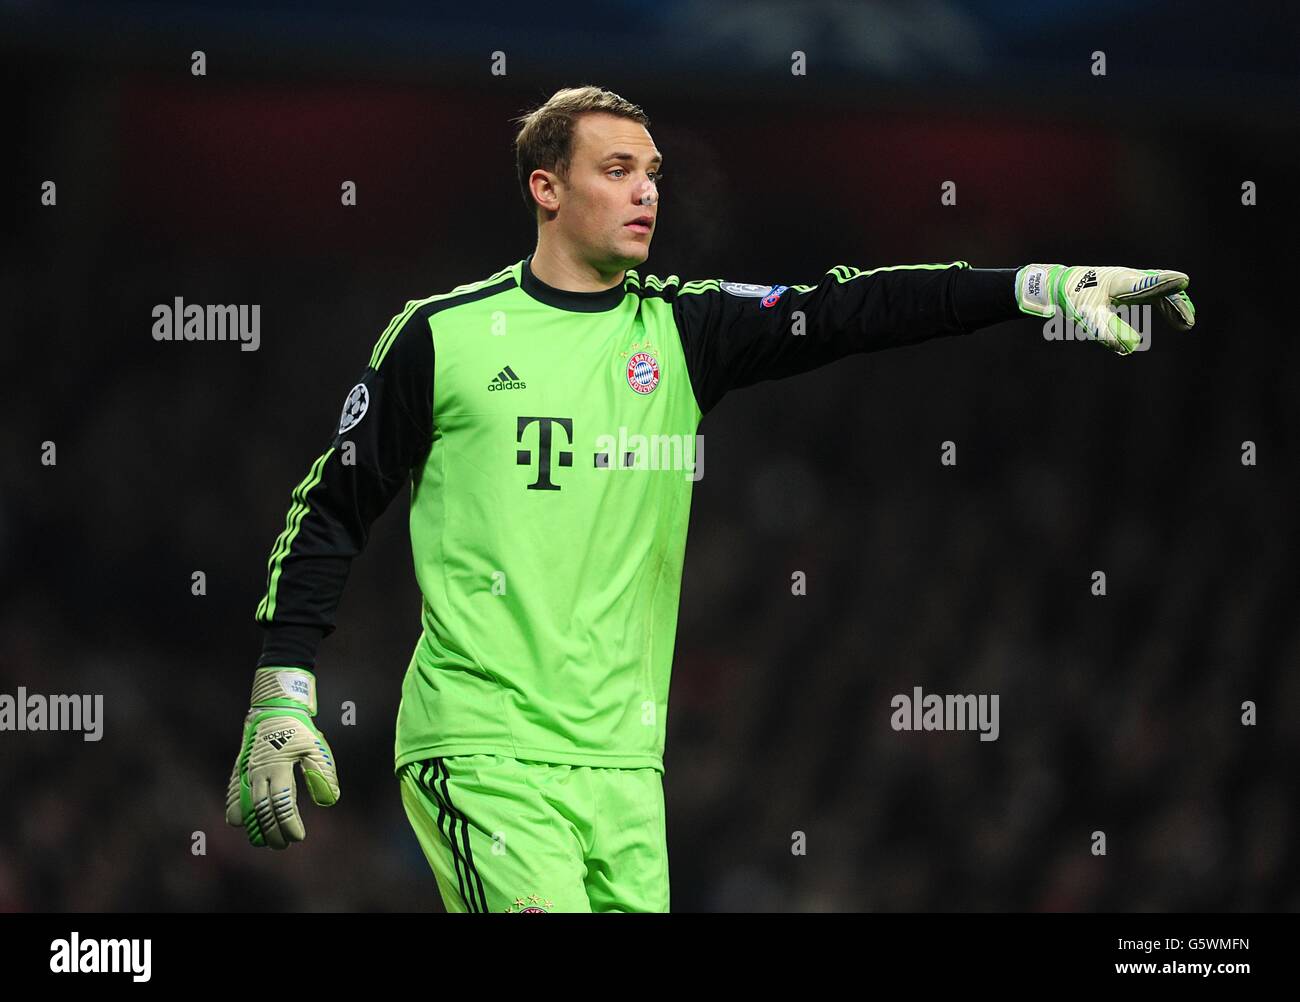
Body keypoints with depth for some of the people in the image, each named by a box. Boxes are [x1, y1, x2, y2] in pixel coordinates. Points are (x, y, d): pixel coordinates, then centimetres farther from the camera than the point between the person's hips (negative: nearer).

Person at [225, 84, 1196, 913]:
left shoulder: (682, 331, 9)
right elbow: (332, 511, 6)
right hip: (481, 748, -4)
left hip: (622, 759, 5)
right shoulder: (442, 335, 1)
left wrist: (1044, 285, -15)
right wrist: (279, 698, 0)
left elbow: (848, 310, -3)